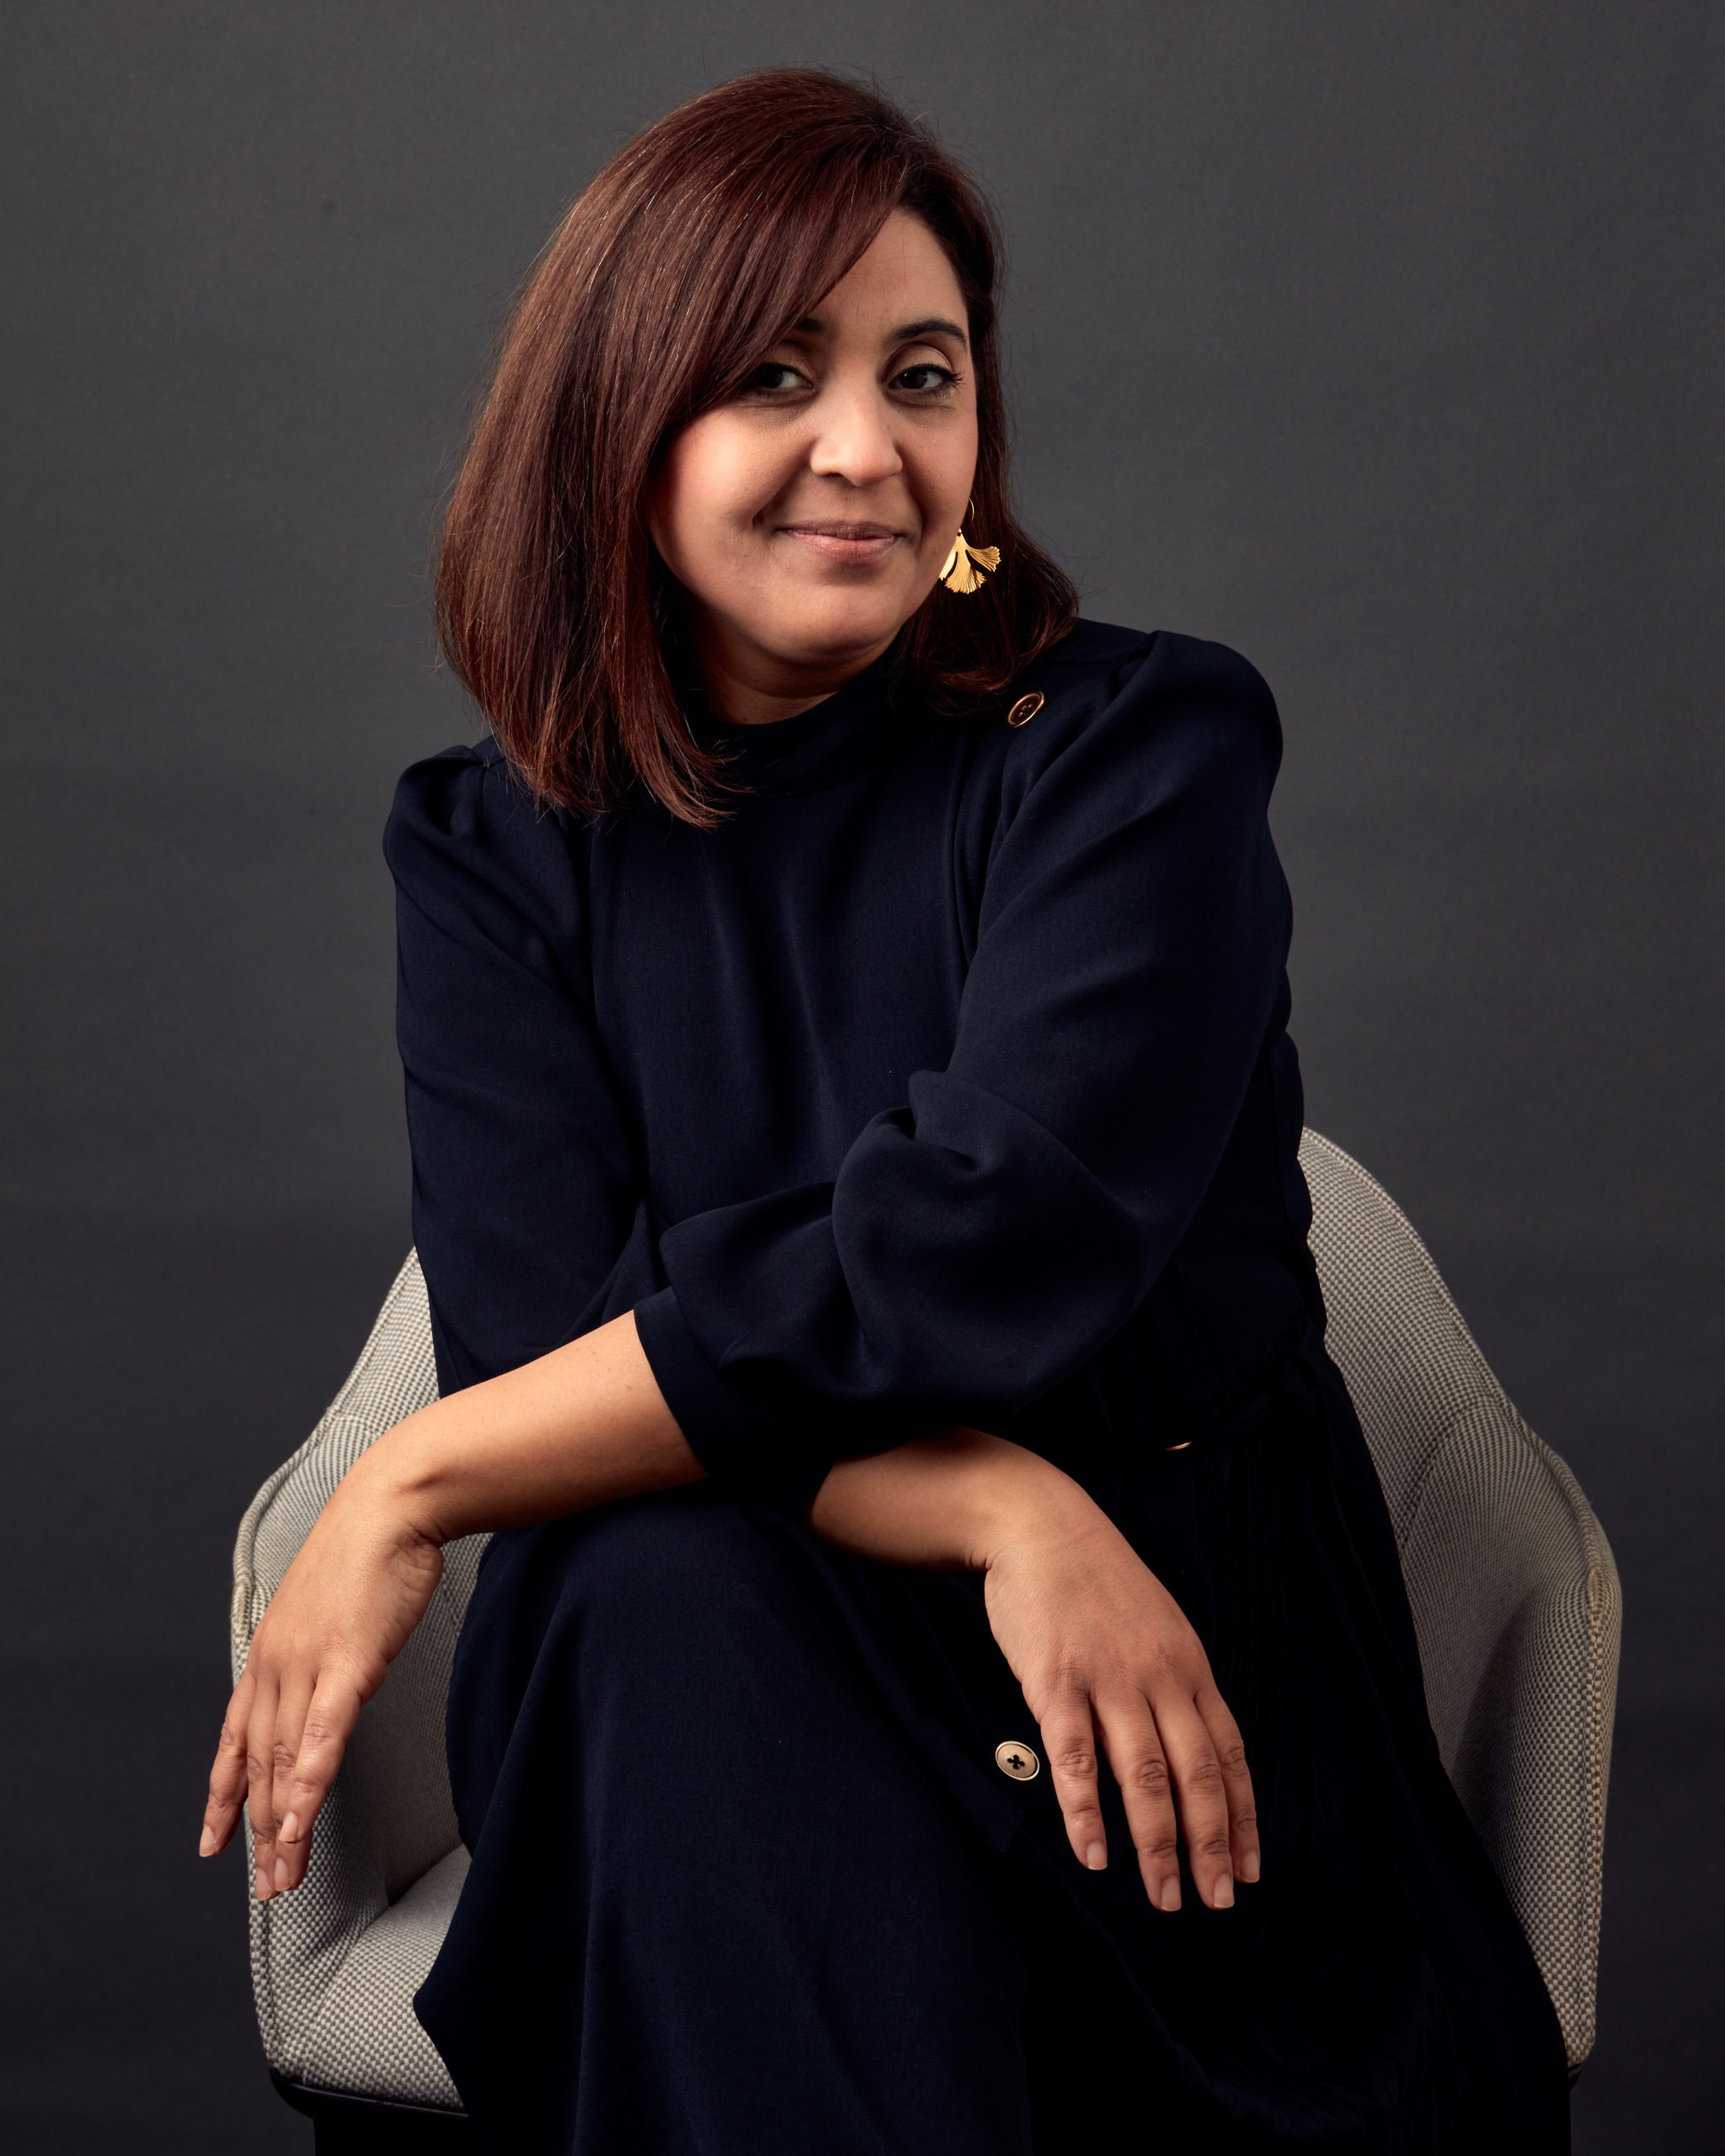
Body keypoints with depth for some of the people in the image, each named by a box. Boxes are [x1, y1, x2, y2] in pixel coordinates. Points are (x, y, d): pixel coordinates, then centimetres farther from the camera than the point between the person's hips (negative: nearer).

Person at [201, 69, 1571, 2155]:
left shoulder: (1138, 750, -3)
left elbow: (988, 1253, -18)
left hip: (1193, 1665, -1)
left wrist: (410, 1486, -14)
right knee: (660, 1589, -33)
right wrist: (992, 1512, -25)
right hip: (711, 1690, 2)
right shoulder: (493, 850, 6)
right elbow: (536, 1328, -8)